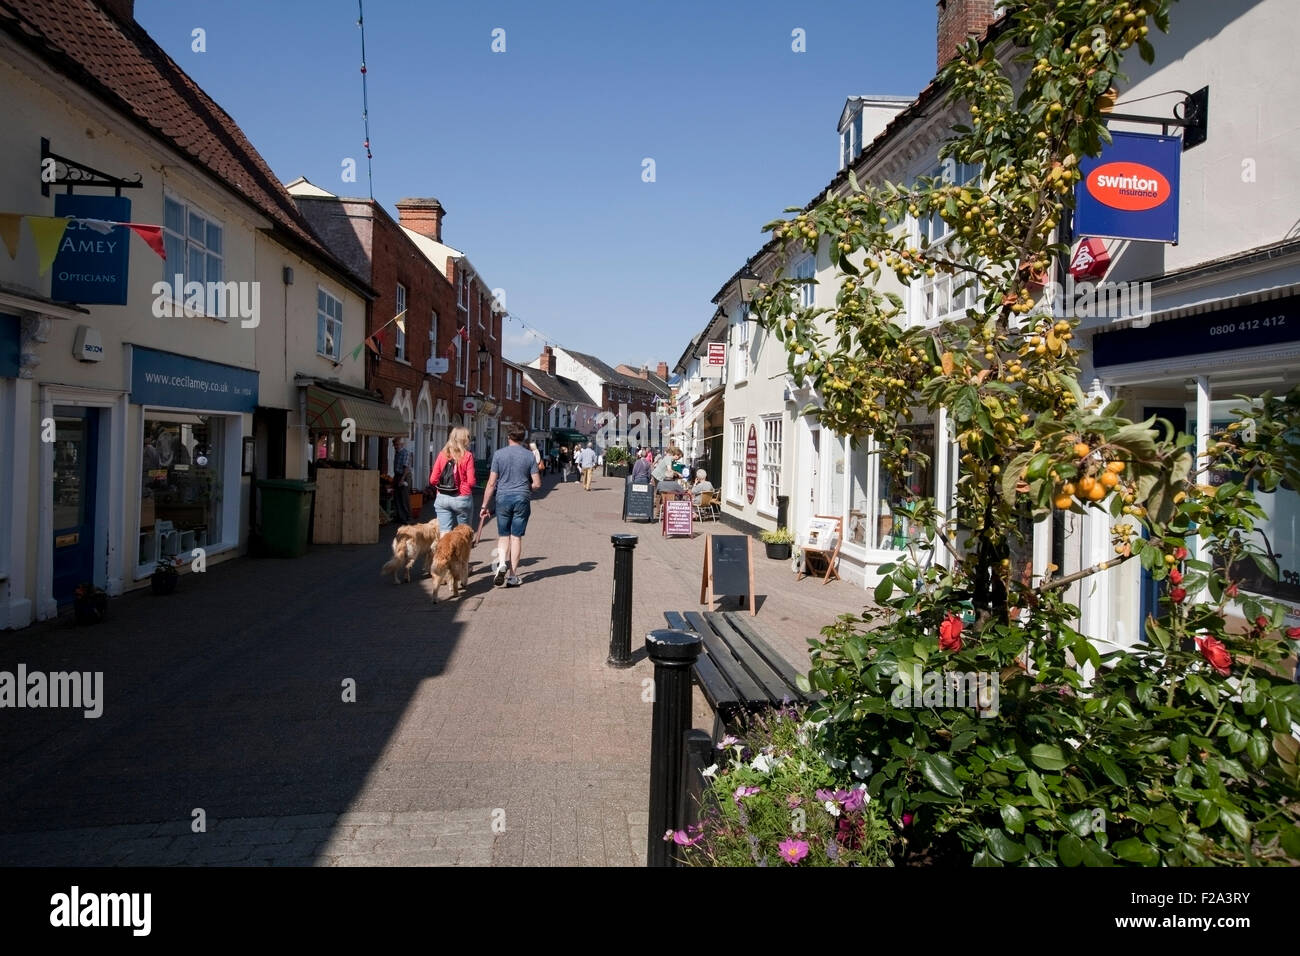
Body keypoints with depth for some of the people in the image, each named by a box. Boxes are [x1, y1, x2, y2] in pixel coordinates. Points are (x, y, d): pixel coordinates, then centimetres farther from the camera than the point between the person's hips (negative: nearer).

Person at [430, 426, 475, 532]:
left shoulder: (442, 454, 2)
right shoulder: (467, 456, -7)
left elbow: (432, 480, 2)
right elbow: (471, 481, -10)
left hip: (442, 498, 2)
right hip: (462, 498, -2)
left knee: (444, 533, 1)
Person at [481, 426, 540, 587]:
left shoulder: (499, 454, -1)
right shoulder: (529, 455, 1)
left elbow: (491, 483, -3)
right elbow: (537, 483, -1)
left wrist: (485, 505, 4)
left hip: (503, 497, 0)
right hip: (522, 499, 0)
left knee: (503, 535, 13)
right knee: (516, 536, 6)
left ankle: (501, 563, -13)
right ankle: (513, 575, 9)